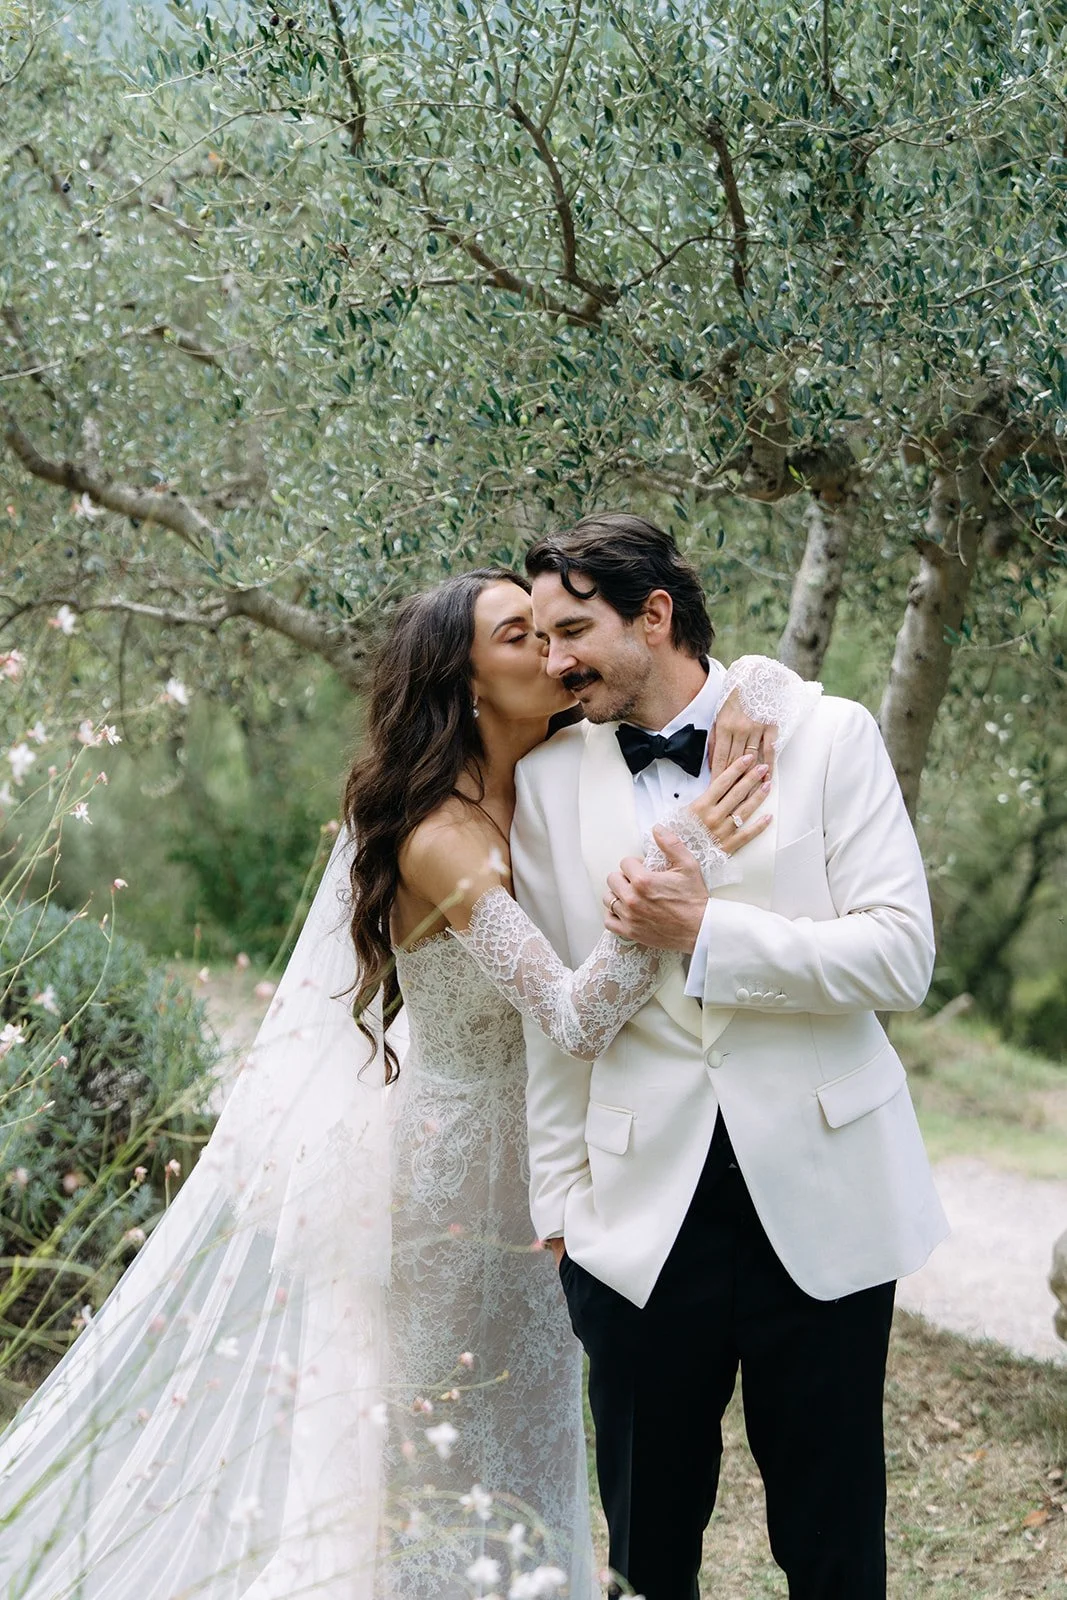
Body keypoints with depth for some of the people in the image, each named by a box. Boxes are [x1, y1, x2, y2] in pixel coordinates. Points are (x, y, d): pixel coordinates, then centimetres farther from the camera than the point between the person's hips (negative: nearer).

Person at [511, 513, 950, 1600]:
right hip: (642, 1216, 2)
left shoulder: (827, 736, -2)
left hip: (821, 1204, -1)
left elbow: (901, 957, -9)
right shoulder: (548, 778, 4)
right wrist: (557, 1206, 5)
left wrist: (705, 931, -18)